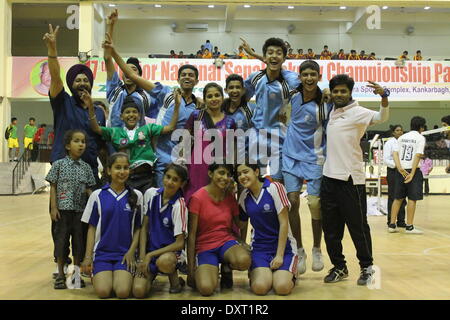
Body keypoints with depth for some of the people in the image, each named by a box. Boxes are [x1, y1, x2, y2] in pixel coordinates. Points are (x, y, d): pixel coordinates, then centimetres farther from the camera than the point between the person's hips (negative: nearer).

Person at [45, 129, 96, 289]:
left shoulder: (86, 167, 6)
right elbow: (53, 187, -1)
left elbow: (89, 189, 8)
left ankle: (76, 274, 20)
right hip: (63, 209, -3)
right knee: (61, 240, 3)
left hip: (80, 210, 3)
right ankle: (60, 275, 15)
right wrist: (53, 207, -7)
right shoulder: (58, 164, -1)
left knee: (79, 240, 7)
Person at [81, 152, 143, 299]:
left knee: (122, 292, -19)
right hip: (101, 252, 0)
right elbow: (92, 228, 5)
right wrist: (88, 256, 0)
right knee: (102, 292, -17)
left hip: (125, 253, 0)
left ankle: (125, 276, 14)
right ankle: (97, 276, 15)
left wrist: (131, 251, -5)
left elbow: (138, 228, 6)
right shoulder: (97, 195, 2)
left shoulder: (136, 196, 2)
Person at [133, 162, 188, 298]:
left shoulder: (179, 205, -15)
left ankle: (176, 280, -5)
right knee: (138, 291, -19)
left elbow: (180, 243, -14)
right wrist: (142, 257, -5)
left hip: (170, 251, -3)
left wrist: (150, 255, -15)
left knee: (163, 261, -40)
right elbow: (144, 227, 5)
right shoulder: (150, 194, -2)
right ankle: (150, 275, 17)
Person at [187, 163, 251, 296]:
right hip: (204, 246, -3)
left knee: (244, 260, -33)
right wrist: (191, 268, -9)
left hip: (227, 241, 3)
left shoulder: (230, 197, 4)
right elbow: (191, 234, -8)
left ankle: (227, 268, 4)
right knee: (206, 288, -30)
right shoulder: (197, 198, -8)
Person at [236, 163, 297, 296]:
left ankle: (290, 274, 10)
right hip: (259, 248, 3)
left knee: (282, 287, -24)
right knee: (259, 287, -23)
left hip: (283, 245, -2)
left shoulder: (274, 188, -11)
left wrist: (279, 255, -14)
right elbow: (242, 225, 17)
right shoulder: (244, 197, 4)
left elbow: (284, 223, -12)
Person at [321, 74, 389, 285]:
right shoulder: (332, 113, 14)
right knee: (330, 228, 11)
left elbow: (381, 117, -23)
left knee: (358, 226, 2)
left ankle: (366, 267, 20)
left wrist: (383, 96, -41)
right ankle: (339, 267, 24)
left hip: (350, 179, -6)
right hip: (329, 178, 7)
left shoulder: (358, 113, -6)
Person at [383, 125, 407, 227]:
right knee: (392, 196, -3)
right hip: (393, 171, -5)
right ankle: (391, 220, 4)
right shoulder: (389, 143, -3)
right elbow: (385, 159, -9)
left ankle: (400, 220, 15)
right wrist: (396, 165, -22)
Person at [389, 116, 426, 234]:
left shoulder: (402, 137, 12)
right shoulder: (420, 138, -2)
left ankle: (392, 225, 12)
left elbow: (395, 153, 1)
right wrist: (412, 174, -15)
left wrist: (400, 168, -8)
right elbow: (418, 156, -12)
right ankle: (409, 227, 3)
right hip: (413, 170, -5)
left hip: (401, 171, 5)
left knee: (398, 198, 11)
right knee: (412, 199, 1)